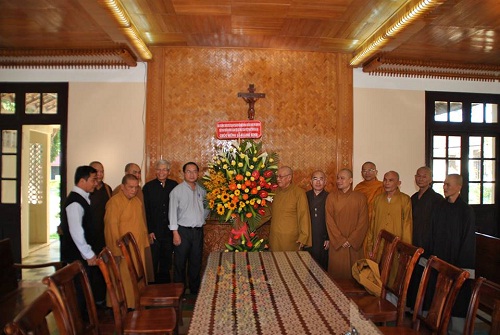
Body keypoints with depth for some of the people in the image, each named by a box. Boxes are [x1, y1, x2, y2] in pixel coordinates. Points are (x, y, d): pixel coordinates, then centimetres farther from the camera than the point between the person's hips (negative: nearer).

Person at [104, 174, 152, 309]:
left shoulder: (137, 201, 9)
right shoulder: (114, 202, -14)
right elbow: (112, 228, -17)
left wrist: (145, 242, 14)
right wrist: (116, 252, -18)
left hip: (138, 248, 7)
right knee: (125, 280, 3)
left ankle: (138, 305, 28)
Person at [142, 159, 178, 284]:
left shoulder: (174, 185, 3)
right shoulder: (148, 187, -3)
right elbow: (145, 211, -4)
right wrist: (149, 231, -8)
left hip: (169, 231, 2)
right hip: (155, 231, -2)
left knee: (167, 261, 13)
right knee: (153, 262, 6)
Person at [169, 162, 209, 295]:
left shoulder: (202, 190, 8)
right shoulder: (177, 190, -5)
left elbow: (206, 209, 21)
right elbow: (173, 212, -8)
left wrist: (203, 217, 2)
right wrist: (175, 233, -12)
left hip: (198, 230, 4)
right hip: (183, 230, -4)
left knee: (196, 262, 13)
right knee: (180, 263, 4)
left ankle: (195, 290, 28)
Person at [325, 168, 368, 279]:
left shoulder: (360, 197, 1)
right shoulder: (331, 197, 0)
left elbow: (363, 222, -2)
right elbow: (329, 221, -2)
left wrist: (351, 241, -8)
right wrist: (341, 241, -8)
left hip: (355, 245, 0)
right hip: (337, 245, 0)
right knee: (337, 273, 2)